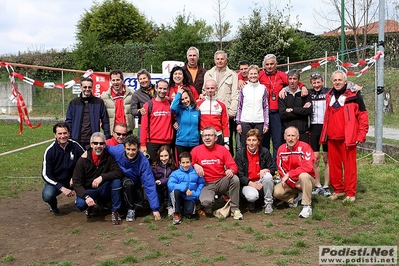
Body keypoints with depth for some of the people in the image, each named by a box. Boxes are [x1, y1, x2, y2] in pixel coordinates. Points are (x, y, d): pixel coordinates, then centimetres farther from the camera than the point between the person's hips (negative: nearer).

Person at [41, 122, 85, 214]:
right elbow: (45, 174, -13)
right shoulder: (50, 150, -13)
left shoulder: (75, 146, -10)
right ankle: (53, 205, 7)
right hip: (55, 182, -1)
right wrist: (62, 188, -24)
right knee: (47, 195, -32)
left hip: (72, 180, 1)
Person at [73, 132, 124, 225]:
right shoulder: (83, 160, -10)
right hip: (88, 190, -1)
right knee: (80, 204, -32)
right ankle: (91, 206, 7)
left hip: (104, 190, 1)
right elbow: (77, 183, -13)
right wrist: (86, 196, -30)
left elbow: (119, 172, -21)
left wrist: (102, 177, -36)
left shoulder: (109, 157, -8)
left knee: (116, 181, -28)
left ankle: (115, 211, -12)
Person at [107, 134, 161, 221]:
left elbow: (150, 185, -28)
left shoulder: (143, 162, -29)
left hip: (135, 184, 1)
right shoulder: (117, 151, -30)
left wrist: (155, 208, -29)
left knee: (138, 206, -17)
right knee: (128, 183, -33)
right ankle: (130, 209, -11)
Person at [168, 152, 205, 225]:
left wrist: (197, 193, -13)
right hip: (178, 198, 0)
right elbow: (170, 185, -19)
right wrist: (184, 188, -27)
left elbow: (201, 183, 3)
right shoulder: (175, 173, -4)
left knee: (189, 213, -28)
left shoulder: (196, 173, 3)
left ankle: (185, 208, 13)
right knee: (175, 190, -33)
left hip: (190, 199, 0)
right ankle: (176, 214, -14)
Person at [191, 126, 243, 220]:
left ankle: (235, 209, -12)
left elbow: (233, 166, -2)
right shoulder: (196, 150, 1)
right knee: (206, 201, -33)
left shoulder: (222, 149, 2)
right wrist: (195, 165, -17)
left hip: (221, 182, 2)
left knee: (235, 179, -29)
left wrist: (231, 170, -25)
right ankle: (209, 209, 9)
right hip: (206, 185, -2)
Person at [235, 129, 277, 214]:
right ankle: (251, 201, 7)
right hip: (247, 183, -2)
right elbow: (239, 174, -7)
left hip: (261, 182, 2)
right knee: (252, 196, -35)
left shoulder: (265, 152, -1)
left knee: (268, 176, -32)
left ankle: (268, 203, -10)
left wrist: (266, 170, -22)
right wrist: (251, 184, -20)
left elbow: (273, 168, 2)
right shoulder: (240, 154, -5)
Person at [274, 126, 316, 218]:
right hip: (290, 183, 4)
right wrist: (294, 184, -13)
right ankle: (296, 197, 9)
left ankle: (307, 206, -24)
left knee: (303, 176, -38)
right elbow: (281, 170, -2)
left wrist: (289, 174, -23)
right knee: (277, 192, -22)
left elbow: (308, 167, -25)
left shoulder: (304, 147, -14)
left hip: (307, 180, -4)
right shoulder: (281, 149, -1)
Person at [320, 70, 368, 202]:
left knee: (349, 165, 0)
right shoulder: (329, 96, 12)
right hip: (332, 137, 5)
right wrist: (324, 134, 15)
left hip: (347, 137, -5)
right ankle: (338, 189, 24)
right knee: (334, 164, 11)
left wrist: (361, 135, -9)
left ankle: (350, 193, 9)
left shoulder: (354, 95, -4)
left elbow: (363, 115, -4)